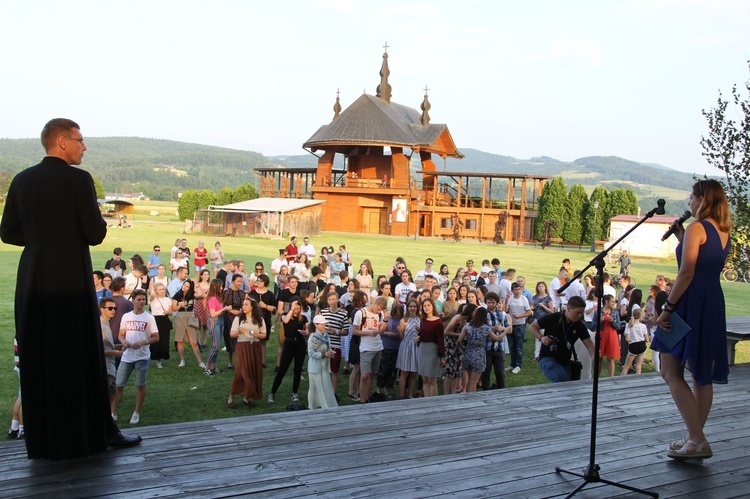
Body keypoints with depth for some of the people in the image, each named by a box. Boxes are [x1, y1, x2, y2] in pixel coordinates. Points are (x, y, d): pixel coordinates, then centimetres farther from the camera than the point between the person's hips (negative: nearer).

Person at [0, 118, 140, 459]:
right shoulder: (78, 180, -10)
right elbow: (96, 235, -12)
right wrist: (86, 225, 9)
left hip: (32, 281, 5)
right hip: (72, 281, -5)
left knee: (36, 360, 11)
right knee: (81, 358, 4)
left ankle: (42, 440, 18)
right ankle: (95, 432, 13)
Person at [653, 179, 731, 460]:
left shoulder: (697, 228, -12)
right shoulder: (724, 232, 13)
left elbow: (687, 273, -19)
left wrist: (668, 307, -17)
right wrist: (683, 241, 15)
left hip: (691, 303, -9)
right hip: (714, 306, 9)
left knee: (671, 371, -3)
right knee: (702, 374, 13)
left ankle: (697, 441, -8)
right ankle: (696, 439, 20)